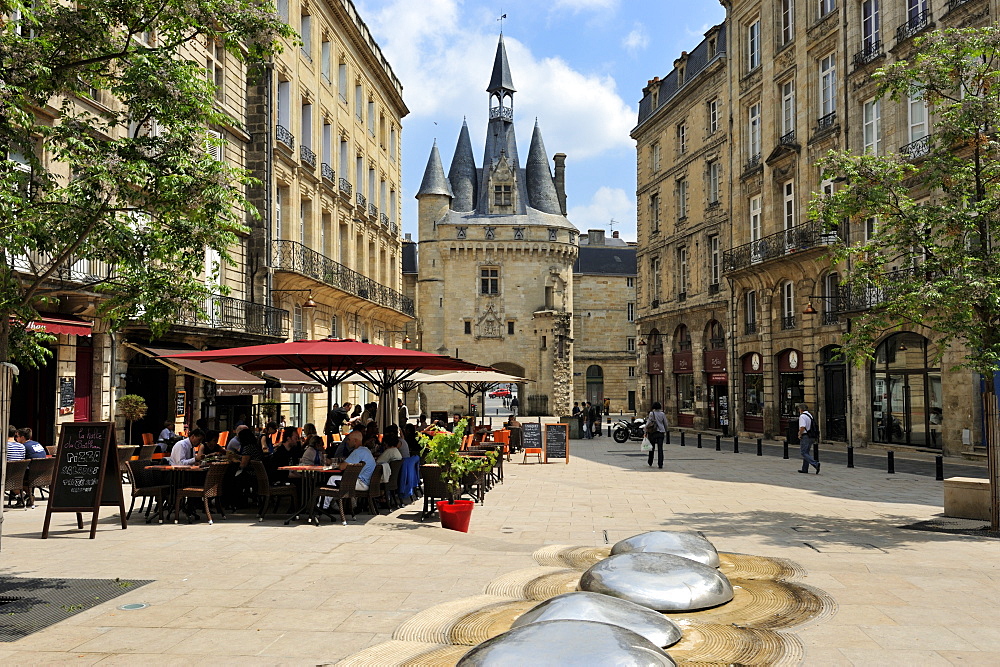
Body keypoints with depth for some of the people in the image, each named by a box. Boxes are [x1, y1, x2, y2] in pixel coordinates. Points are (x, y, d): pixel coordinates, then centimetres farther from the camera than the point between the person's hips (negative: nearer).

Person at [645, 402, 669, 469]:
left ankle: (650, 463, 27)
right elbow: (665, 424, 7)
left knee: (652, 448, 13)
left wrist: (646, 432, -5)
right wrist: (665, 431, 24)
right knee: (660, 448, 0)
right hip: (660, 432, 1)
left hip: (653, 432, -1)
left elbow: (648, 423, -11)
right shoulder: (662, 414, 0)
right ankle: (660, 464, -4)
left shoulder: (651, 414, -7)